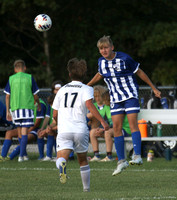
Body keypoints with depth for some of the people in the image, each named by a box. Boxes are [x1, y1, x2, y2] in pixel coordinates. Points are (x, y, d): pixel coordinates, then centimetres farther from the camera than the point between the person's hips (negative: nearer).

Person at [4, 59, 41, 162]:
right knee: (24, 132, -5)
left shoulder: (11, 79, 6)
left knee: (20, 131, 15)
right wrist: (38, 104, 25)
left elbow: (7, 96, 4)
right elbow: (35, 95, 6)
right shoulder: (29, 78, 2)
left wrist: (8, 111, 9)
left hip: (15, 108, 2)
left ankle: (24, 154, 20)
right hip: (27, 107, -2)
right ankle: (21, 155, -16)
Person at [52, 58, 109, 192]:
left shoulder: (62, 90, 19)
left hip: (63, 129, 1)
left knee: (61, 157, -16)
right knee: (83, 160, 20)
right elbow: (89, 105, -13)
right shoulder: (86, 89, 8)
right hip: (80, 129, 0)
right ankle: (86, 187, 25)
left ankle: (62, 165, -50)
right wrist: (102, 121, -16)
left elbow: (55, 114, 19)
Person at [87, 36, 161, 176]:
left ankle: (138, 156, -21)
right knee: (116, 127, -2)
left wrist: (154, 88, 1)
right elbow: (100, 75, 21)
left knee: (133, 123, -17)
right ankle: (121, 161, 5)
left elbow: (139, 72, -4)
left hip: (130, 95, -5)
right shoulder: (101, 62, -1)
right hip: (116, 98, 5)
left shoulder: (124, 59, -15)